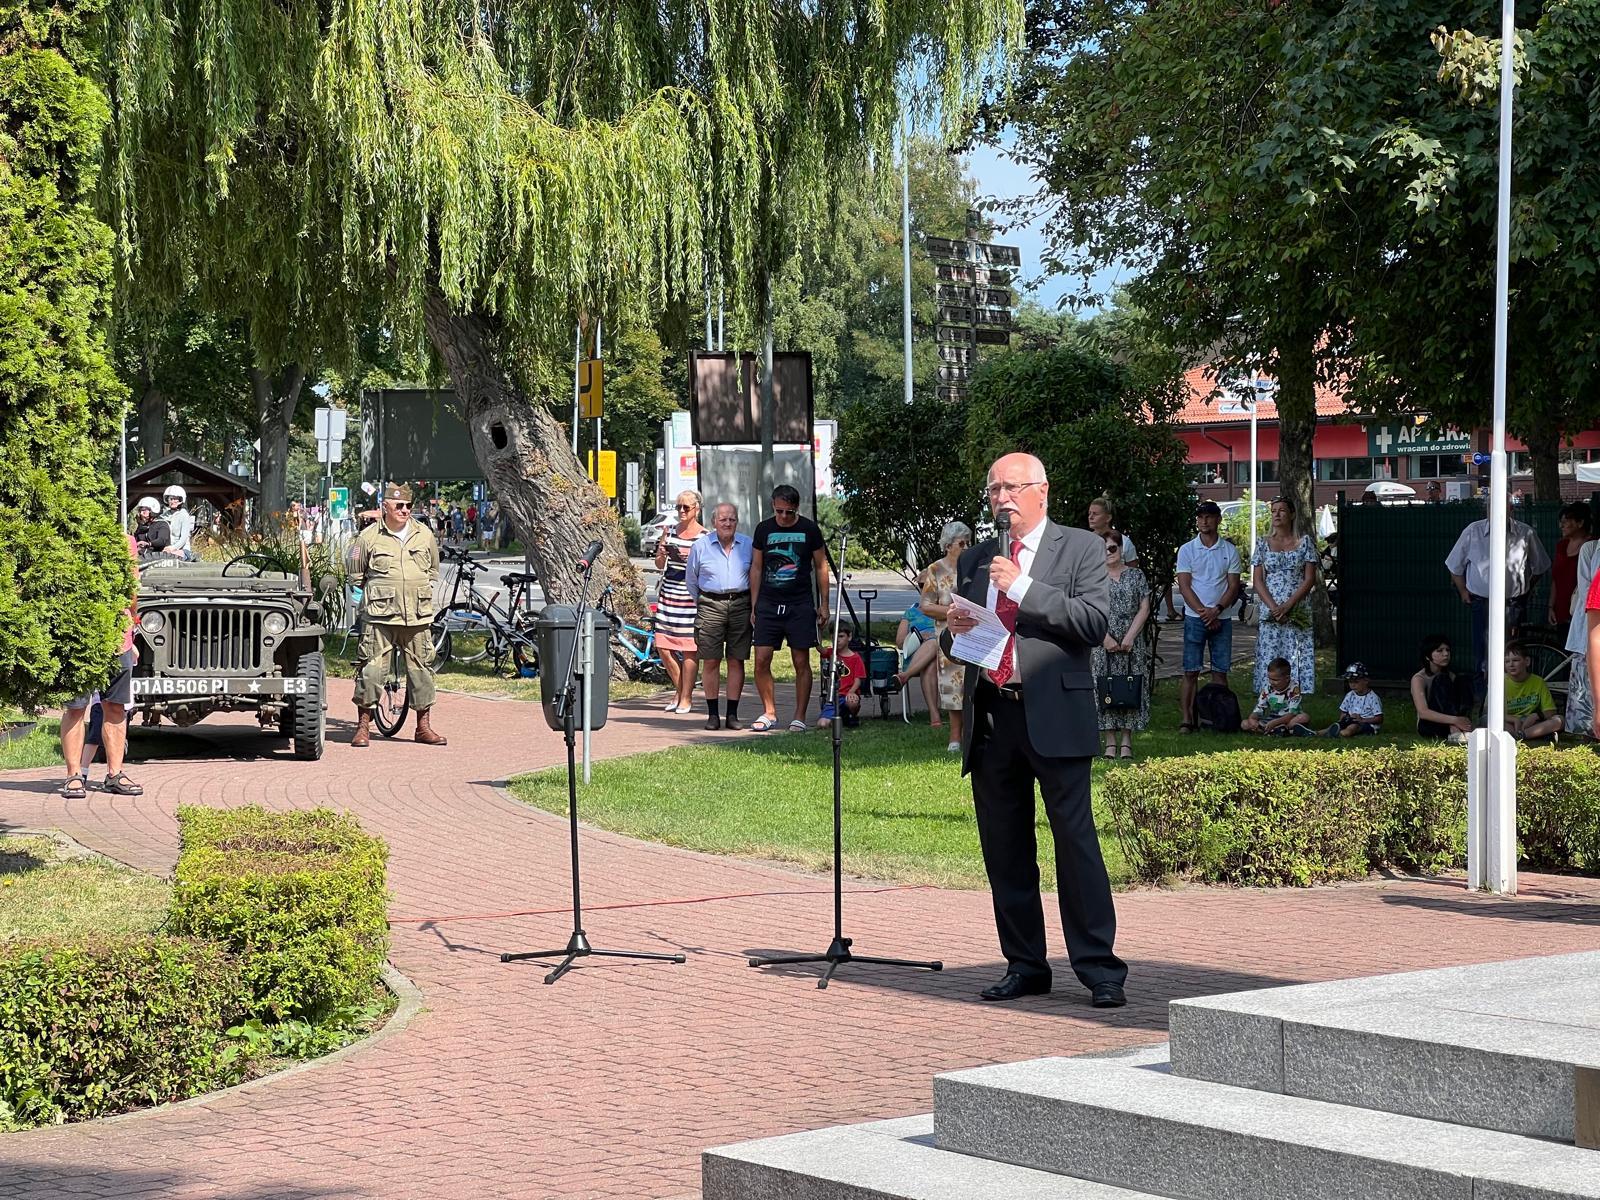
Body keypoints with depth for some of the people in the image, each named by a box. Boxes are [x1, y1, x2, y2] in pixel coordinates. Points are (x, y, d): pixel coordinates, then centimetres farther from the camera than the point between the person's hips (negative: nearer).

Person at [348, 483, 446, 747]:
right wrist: (376, 592, 9)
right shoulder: (369, 537, 0)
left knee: (421, 668, 5)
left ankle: (424, 726, 15)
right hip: (380, 616, -3)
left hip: (418, 616, 3)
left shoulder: (425, 535, 9)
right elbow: (356, 575, 10)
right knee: (371, 668, -5)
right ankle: (363, 726, 5)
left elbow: (433, 571, 23)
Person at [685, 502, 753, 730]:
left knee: (736, 661, 1)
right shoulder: (701, 545, 4)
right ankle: (713, 714, 3)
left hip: (740, 606, 1)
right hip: (710, 606, -1)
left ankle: (732, 714, 6)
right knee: (710, 661, -3)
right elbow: (690, 579, 14)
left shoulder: (748, 545, 7)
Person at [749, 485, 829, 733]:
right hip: (768, 604, 2)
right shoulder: (763, 529, 6)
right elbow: (756, 568, 12)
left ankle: (799, 717, 6)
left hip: (800, 605, -2)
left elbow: (821, 567, 8)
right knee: (761, 661, -5)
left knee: (801, 662, -1)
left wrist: (823, 604, 4)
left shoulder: (809, 529, 2)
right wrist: (753, 606, 8)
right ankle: (769, 712, 9)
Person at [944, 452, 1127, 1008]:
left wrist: (1023, 587, -14)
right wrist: (954, 632, 0)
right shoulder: (975, 560, 19)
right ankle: (1025, 966, 16)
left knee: (1076, 841, -8)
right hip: (990, 717, 5)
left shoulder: (1081, 548, 4)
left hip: (1054, 715, -5)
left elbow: (1094, 622, -10)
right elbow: (956, 644, 24)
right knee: (1004, 851, 7)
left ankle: (1100, 970, -4)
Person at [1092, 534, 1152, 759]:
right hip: (1103, 643, 0)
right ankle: (1110, 742, 2)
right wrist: (1105, 638, -12)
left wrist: (1130, 637, -9)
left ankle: (1127, 741, 2)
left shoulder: (1136, 575, 6)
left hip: (1131, 643, 0)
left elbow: (1144, 609, 1)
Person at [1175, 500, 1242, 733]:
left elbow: (1233, 587, 3)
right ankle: (1186, 719, -4)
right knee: (1191, 671, -4)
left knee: (1220, 671, 2)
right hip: (1194, 617, -1)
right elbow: (1184, 587, -1)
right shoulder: (1187, 550, 4)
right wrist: (1204, 613, -12)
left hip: (1222, 618, 1)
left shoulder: (1230, 550, 7)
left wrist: (1217, 610, -13)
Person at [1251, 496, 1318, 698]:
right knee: (1270, 663, -3)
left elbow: (1310, 579, -1)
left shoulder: (1304, 542, 5)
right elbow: (1257, 581, 4)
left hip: (1298, 612, -1)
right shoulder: (1263, 543, 9)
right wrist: (1273, 607, -11)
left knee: (1296, 659, -5)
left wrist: (1288, 606, -12)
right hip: (1269, 612, 1)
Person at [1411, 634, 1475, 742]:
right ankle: (1455, 732, -39)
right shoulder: (1418, 679, -7)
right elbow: (1423, 712, -21)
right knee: (1442, 680, -21)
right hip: (1428, 726, -5)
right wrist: (1454, 720, -32)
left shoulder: (1451, 676, 11)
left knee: (1463, 680, -10)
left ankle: (1466, 730, -30)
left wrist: (1462, 721, -19)